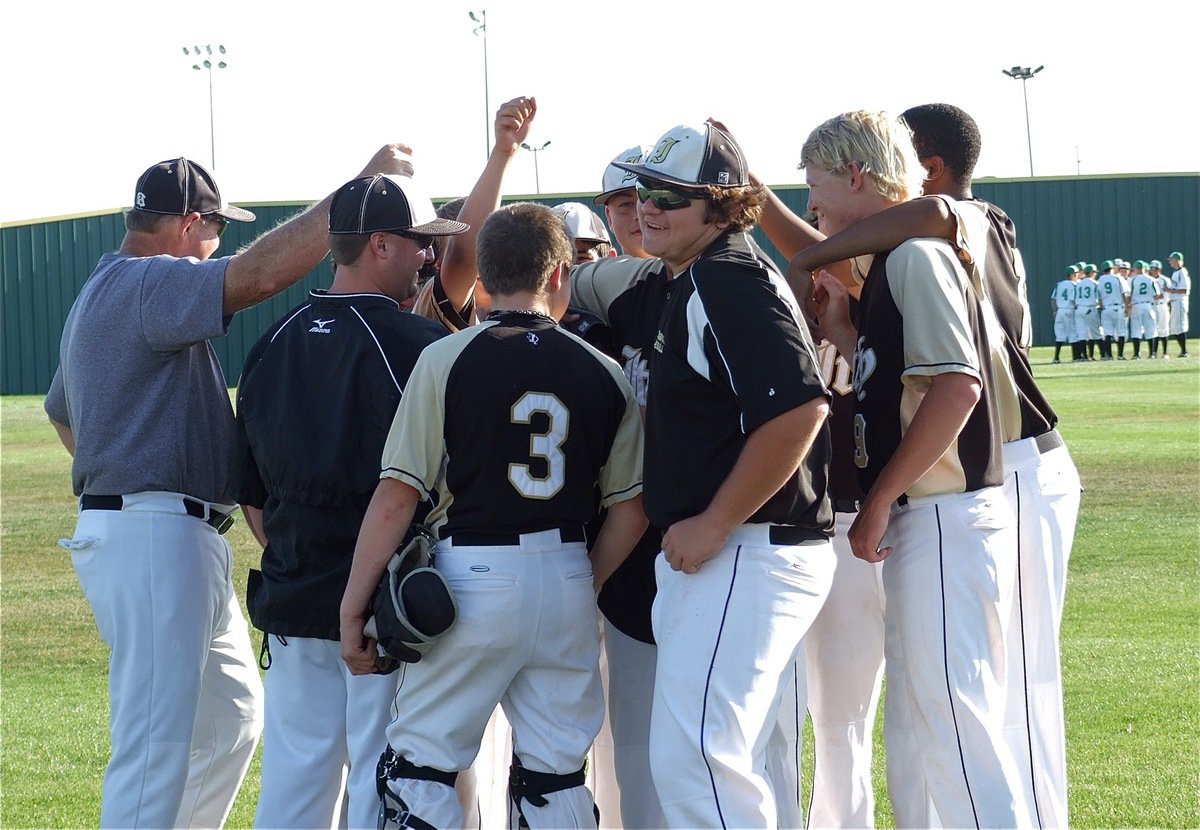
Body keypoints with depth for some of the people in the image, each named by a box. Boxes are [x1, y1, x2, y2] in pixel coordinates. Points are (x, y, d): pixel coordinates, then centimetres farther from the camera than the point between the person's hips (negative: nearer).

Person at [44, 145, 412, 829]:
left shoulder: (102, 295, 21)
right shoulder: (146, 283, -13)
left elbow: (62, 414, 34)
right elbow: (261, 272, -28)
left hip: (187, 542, 11)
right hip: (153, 539, -11)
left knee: (232, 716, 20)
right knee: (157, 747, -14)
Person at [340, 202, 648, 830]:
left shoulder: (445, 359, -6)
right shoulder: (603, 373, 4)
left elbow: (398, 494, -9)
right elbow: (631, 509, 6)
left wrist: (352, 606, -3)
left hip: (472, 578, -4)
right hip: (567, 580, 4)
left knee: (418, 765, 3)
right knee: (555, 777, 11)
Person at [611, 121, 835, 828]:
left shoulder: (725, 280, -14)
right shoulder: (694, 281, 18)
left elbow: (799, 407, -25)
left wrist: (715, 524, -21)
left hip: (745, 554, -11)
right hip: (714, 557, 11)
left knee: (694, 757, -16)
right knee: (725, 765, 16)